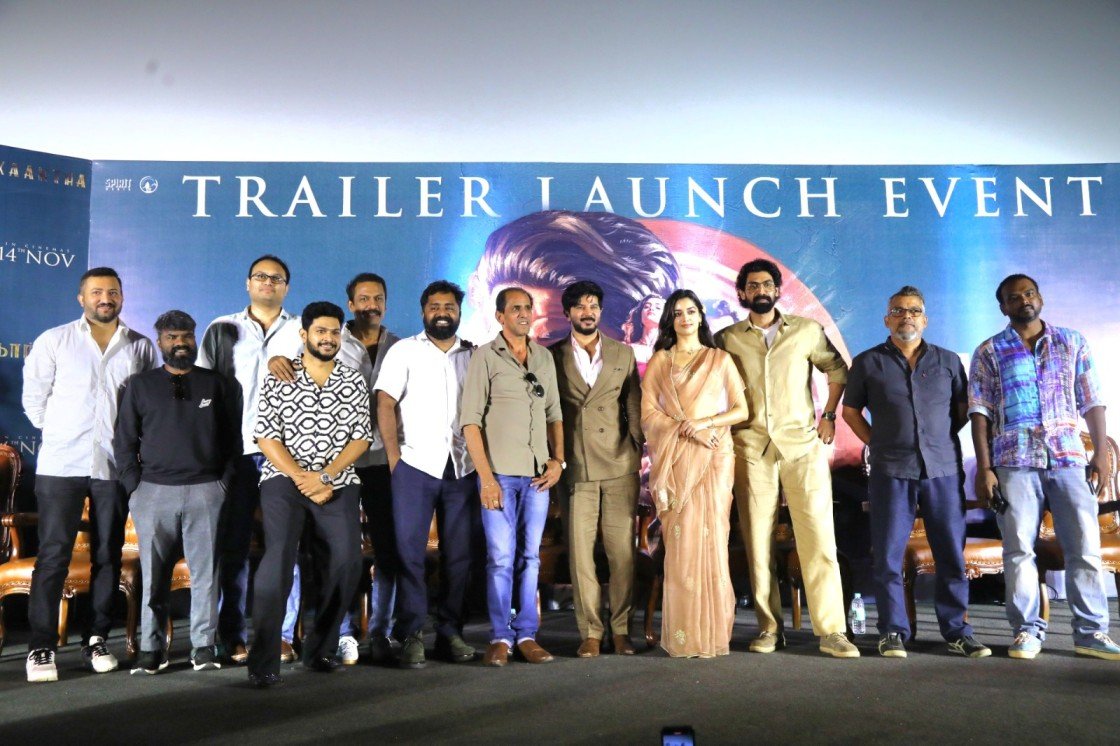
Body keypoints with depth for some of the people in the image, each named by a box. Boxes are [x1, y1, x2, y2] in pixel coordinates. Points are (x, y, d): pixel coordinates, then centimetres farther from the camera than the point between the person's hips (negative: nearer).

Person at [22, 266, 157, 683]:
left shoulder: (141, 347, 7)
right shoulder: (54, 341, 4)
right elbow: (34, 398, 6)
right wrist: (60, 434, 7)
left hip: (114, 466, 2)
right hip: (61, 464, -1)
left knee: (108, 555, 7)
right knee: (53, 555, -2)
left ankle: (96, 641, 17)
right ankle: (41, 648, 5)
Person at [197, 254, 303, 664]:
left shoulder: (301, 331, 12)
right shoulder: (222, 330, 13)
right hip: (236, 451, 1)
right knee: (233, 545, 3)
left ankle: (282, 635, 9)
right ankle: (233, 636, 12)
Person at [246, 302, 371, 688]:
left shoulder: (354, 381, 9)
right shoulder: (278, 379, 3)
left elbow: (361, 438, 3)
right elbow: (266, 437, -2)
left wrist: (324, 476, -10)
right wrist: (302, 478, -12)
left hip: (337, 483, 2)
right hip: (283, 478, -2)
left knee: (347, 561, -10)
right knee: (279, 557, -19)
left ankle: (320, 648, 9)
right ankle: (263, 661, -12)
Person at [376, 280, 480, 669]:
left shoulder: (474, 355, 13)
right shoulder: (404, 351, 6)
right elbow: (385, 405, 0)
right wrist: (394, 456, -8)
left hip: (463, 467, 3)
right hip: (415, 465, -2)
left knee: (460, 554, 5)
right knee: (410, 550, -3)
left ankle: (451, 633, 15)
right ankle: (412, 636, 4)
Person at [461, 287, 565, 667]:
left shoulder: (544, 357, 14)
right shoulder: (485, 357, 0)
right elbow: (470, 420, -5)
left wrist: (558, 459, 4)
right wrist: (485, 476, -11)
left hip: (538, 475, 4)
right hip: (500, 473, -4)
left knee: (530, 556, 8)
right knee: (501, 557, -2)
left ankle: (527, 635, 16)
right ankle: (500, 637, 9)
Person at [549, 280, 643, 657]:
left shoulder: (623, 353, 12)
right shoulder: (553, 356, 7)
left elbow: (634, 406, 11)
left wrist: (636, 451, 4)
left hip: (620, 466, 1)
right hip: (575, 468, -1)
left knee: (622, 549, 1)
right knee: (580, 551, 0)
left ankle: (622, 629, 12)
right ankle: (590, 631, 9)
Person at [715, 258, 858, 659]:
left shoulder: (807, 330, 8)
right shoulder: (726, 338, 8)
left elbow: (838, 370, 18)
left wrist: (829, 415, 9)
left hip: (802, 445, 0)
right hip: (751, 449, 1)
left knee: (818, 536, -5)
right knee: (757, 541, 2)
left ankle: (831, 630, 0)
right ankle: (769, 628, 10)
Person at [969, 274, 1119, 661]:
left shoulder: (1072, 343, 13)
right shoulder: (989, 352, 8)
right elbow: (980, 412, 2)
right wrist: (983, 467, -6)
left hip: (1069, 457, 2)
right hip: (1014, 461, -1)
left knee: (1086, 546, 0)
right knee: (1019, 549, -1)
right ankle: (1028, 630, 6)